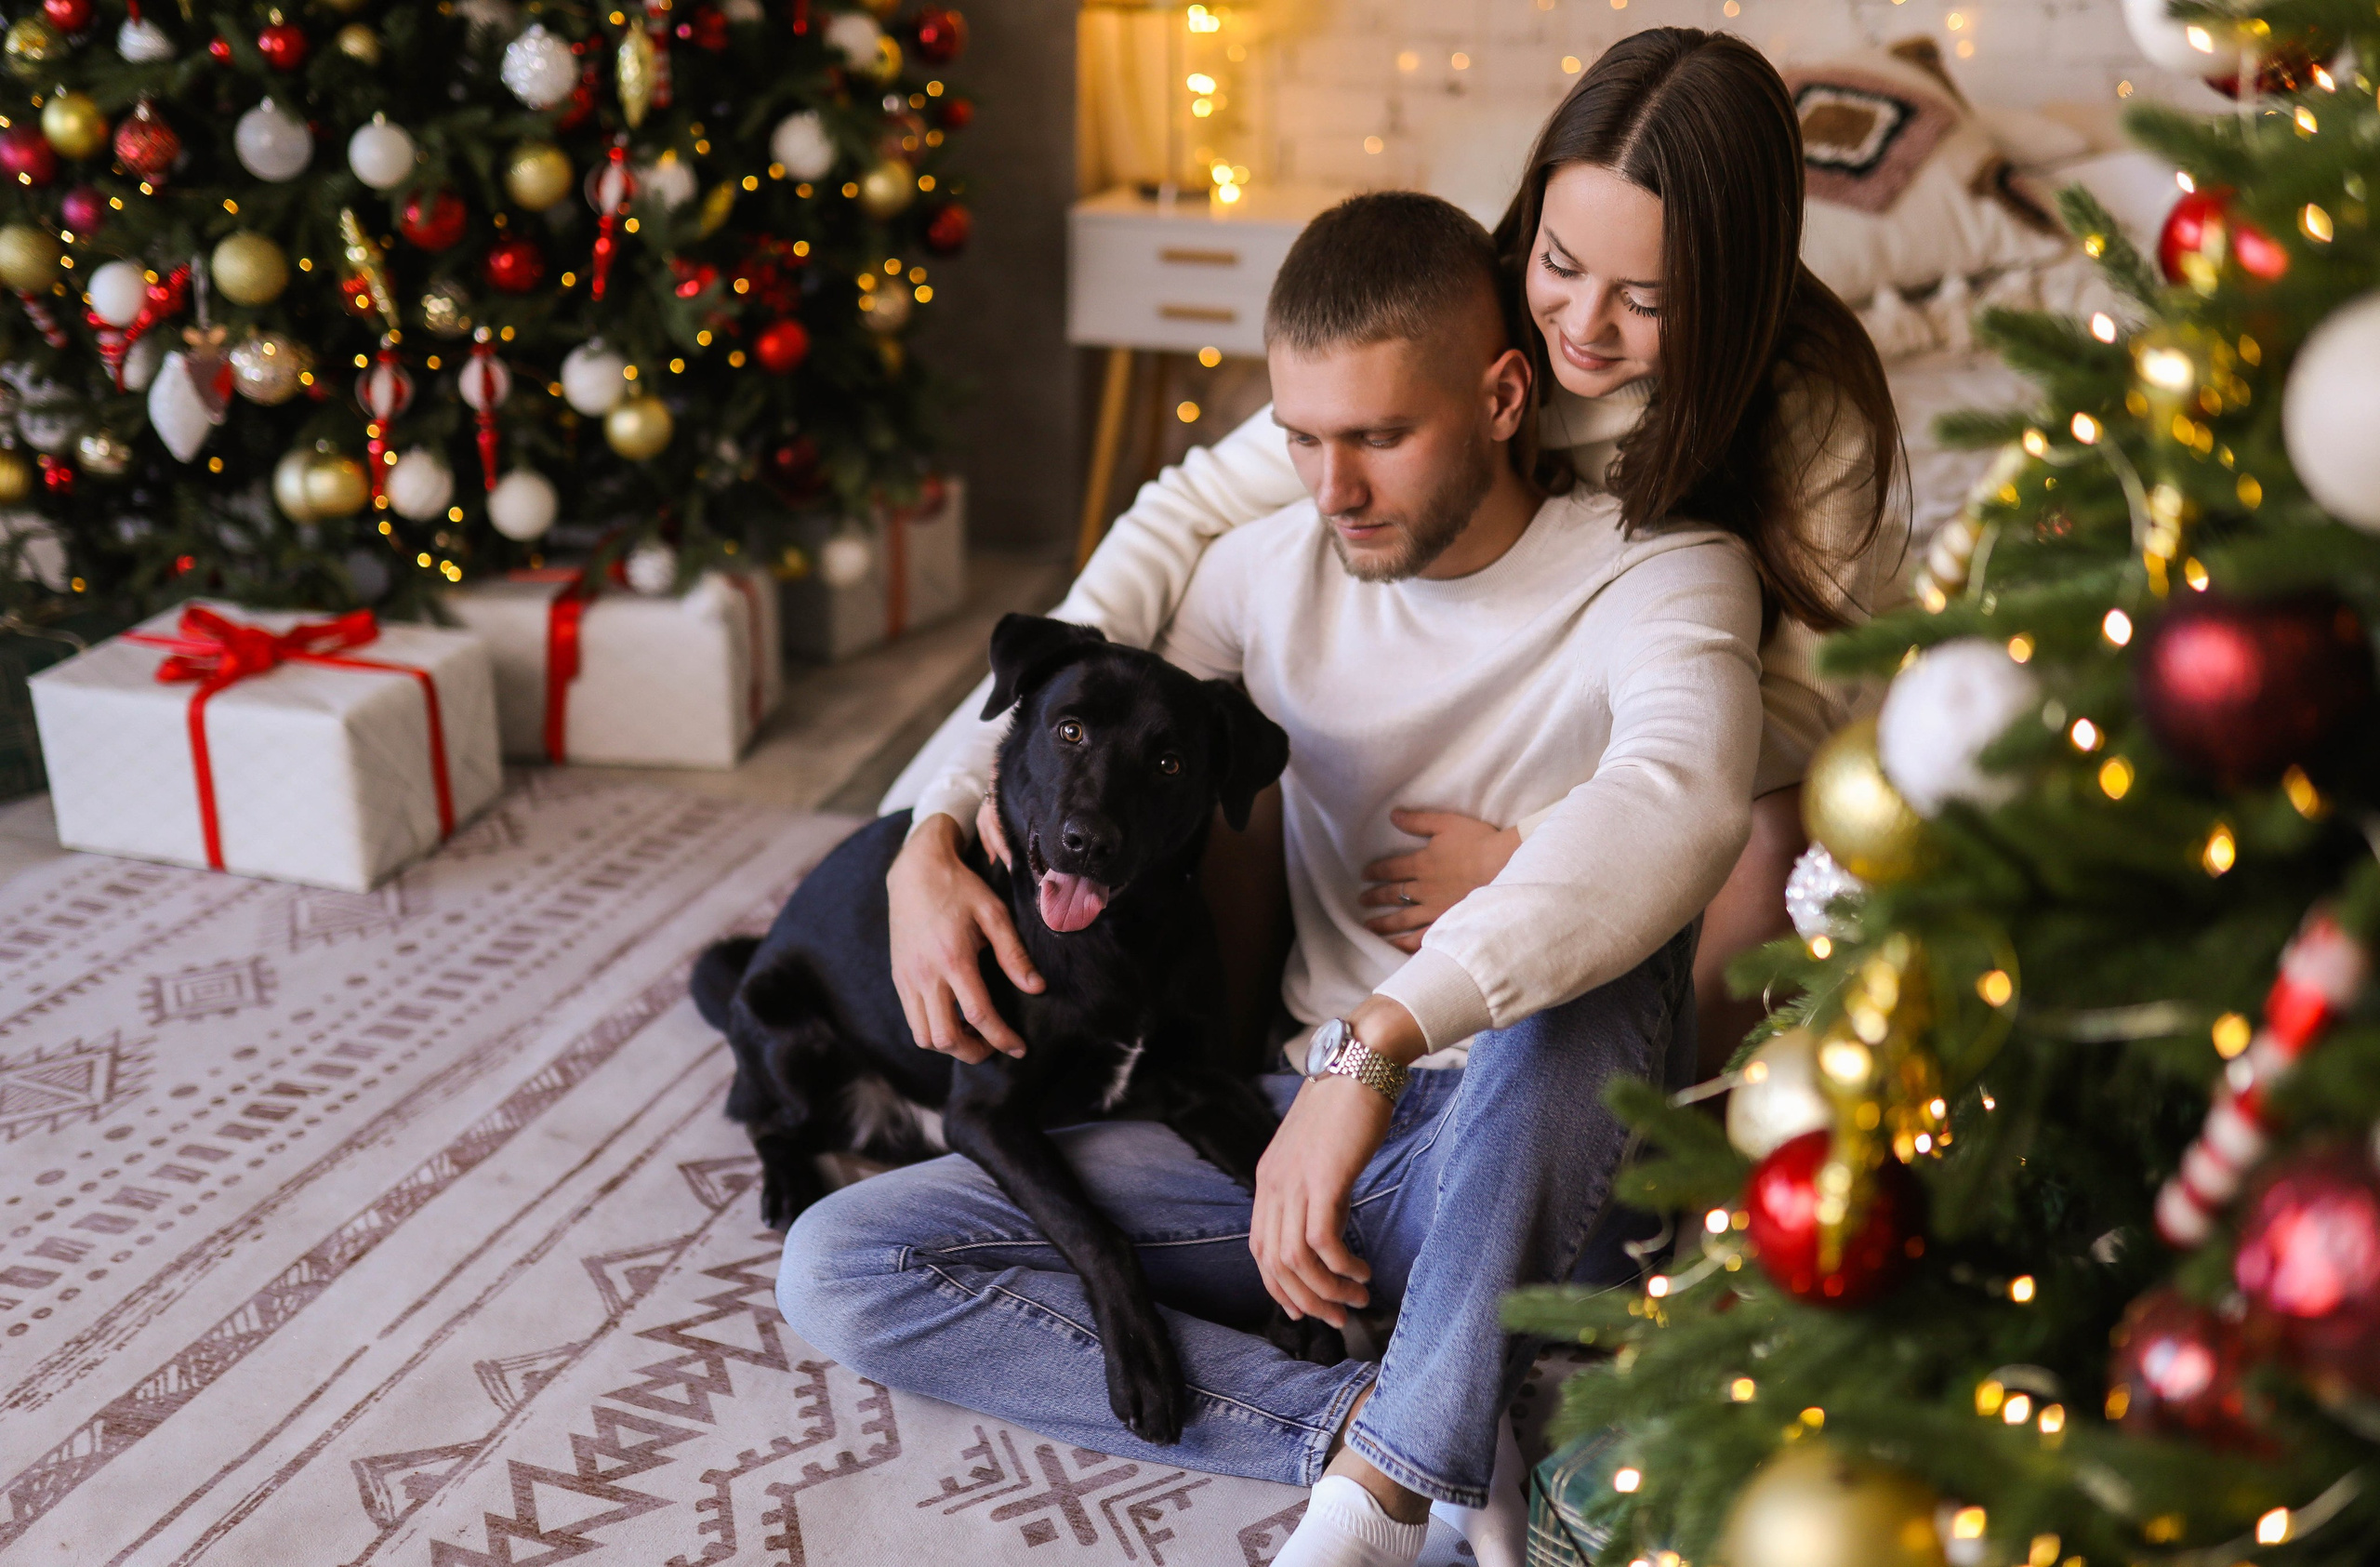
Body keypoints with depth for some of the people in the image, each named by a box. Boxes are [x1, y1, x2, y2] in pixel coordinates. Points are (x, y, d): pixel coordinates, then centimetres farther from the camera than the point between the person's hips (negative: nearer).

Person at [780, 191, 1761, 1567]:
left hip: (1532, 1158, -4)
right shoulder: (1277, 564, 1)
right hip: (1311, 1113, 5)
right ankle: (1367, 1423, -18)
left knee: (1601, 959, -40)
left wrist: (1380, 1041, -46)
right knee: (839, 1266, -9)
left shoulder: (1658, 573, -14)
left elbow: (1681, 801, -37)